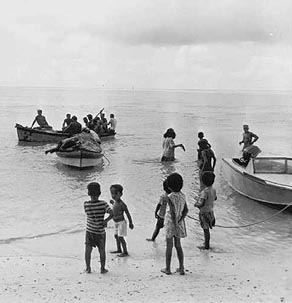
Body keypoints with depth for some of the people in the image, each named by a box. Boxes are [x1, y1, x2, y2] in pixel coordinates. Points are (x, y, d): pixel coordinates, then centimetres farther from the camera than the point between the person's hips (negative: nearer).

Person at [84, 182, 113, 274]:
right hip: (100, 232, -1)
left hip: (89, 230, 1)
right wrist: (106, 220, -9)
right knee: (102, 250, 13)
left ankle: (88, 268, 18)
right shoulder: (103, 203, -15)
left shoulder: (86, 204, -11)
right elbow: (112, 213, -22)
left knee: (88, 249, 14)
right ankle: (102, 268, 19)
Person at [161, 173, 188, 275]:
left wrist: (175, 224, -17)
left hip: (170, 222, -6)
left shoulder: (170, 197, -19)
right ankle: (181, 268, 16)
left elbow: (173, 212, -22)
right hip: (179, 223, 6)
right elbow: (186, 210, -2)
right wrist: (179, 221, -5)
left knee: (169, 246, 6)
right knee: (178, 245, 15)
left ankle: (167, 269, 15)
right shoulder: (182, 196, 1)